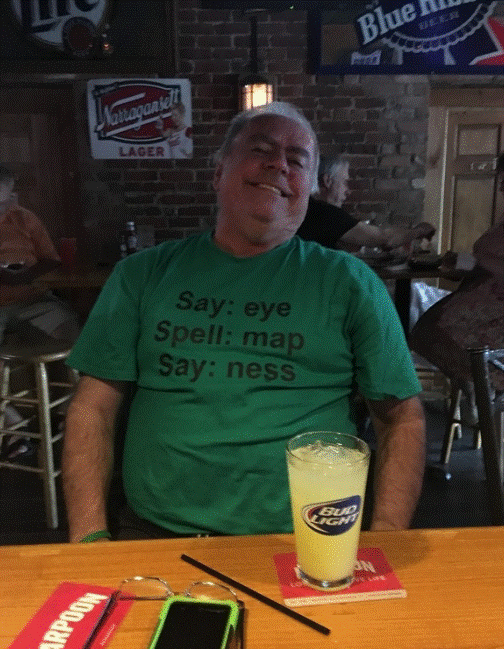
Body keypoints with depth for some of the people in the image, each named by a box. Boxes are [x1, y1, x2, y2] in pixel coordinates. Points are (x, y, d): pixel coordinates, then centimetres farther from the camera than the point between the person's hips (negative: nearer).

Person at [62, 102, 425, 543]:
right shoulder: (144, 274, 9)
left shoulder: (350, 282, 5)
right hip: (158, 532, 1)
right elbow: (95, 405, 7)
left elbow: (403, 415, 6)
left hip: (305, 539, 0)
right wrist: (90, 536, -6)